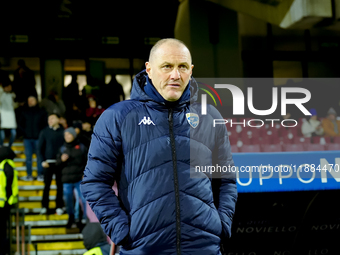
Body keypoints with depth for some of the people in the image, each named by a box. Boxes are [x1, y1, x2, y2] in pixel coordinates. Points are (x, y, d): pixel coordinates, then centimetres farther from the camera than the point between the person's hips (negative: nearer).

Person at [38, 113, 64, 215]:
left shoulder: (62, 131, 2)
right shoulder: (45, 132, 3)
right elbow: (40, 147, 5)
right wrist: (43, 161, -2)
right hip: (48, 162, 0)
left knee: (60, 185, 5)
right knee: (47, 185, 2)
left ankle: (59, 207, 12)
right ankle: (44, 207, 9)